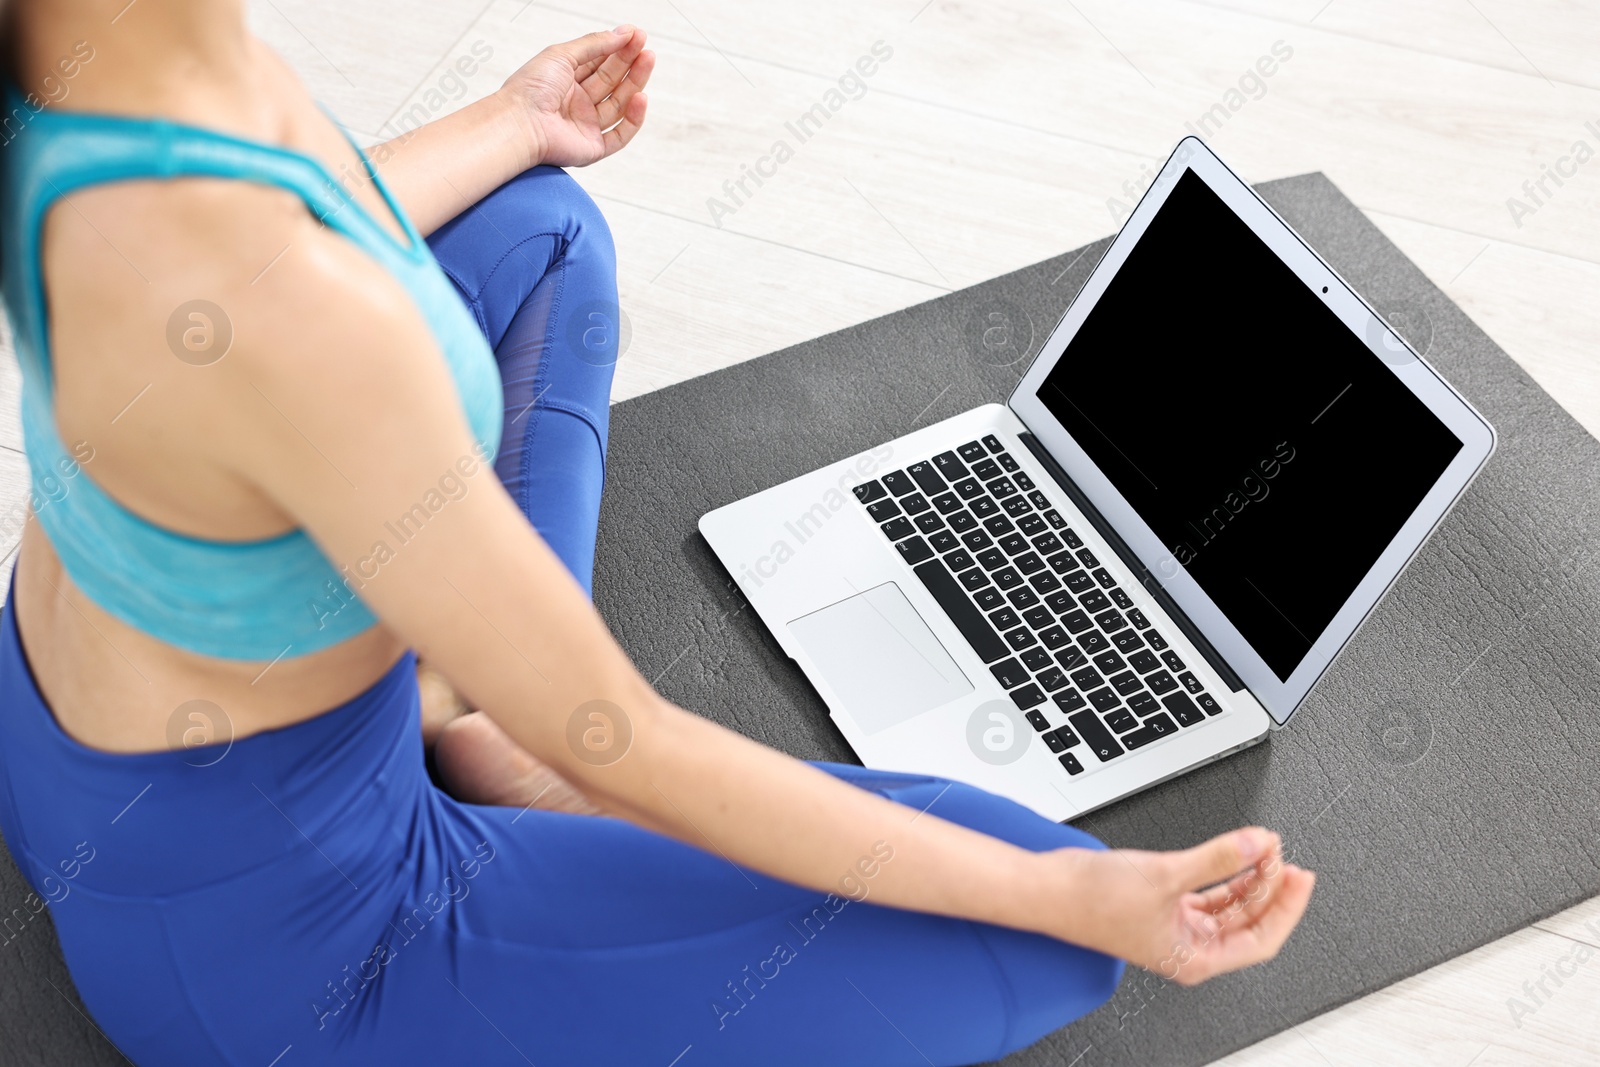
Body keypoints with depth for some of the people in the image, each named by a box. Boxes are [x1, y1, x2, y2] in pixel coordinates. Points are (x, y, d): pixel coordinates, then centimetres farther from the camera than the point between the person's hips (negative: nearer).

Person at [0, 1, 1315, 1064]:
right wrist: (1070, 898, -19)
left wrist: (512, 128, 23)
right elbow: (615, 756, -28)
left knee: (534, 225, 18)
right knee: (1042, 940, -9)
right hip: (253, 931, -8)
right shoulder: (278, 309, -41)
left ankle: (464, 716, 7)